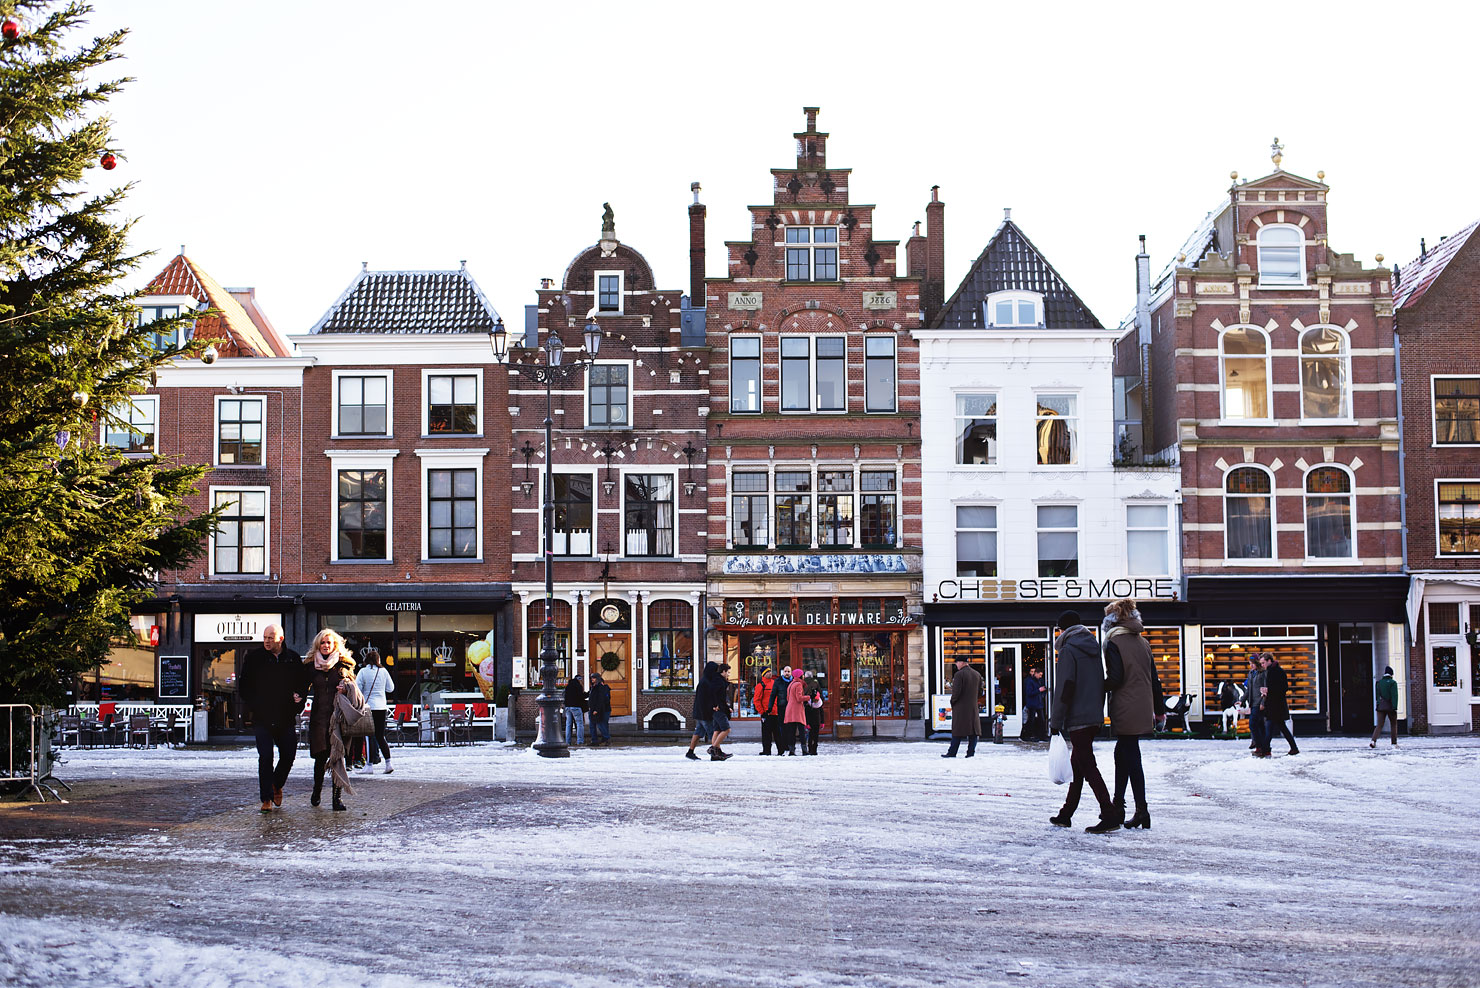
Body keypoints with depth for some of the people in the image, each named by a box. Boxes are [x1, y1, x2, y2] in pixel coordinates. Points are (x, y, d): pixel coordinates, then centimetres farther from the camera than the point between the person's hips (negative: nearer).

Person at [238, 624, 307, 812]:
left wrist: (299, 700, 0)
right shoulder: (254, 657, 2)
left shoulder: (293, 658, 6)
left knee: (288, 756, 4)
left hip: (287, 718, 2)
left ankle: (277, 785, 31)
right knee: (265, 757, -9)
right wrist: (252, 704, -4)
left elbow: (304, 682, 16)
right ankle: (266, 799, -2)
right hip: (263, 717, -2)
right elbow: (243, 684, 7)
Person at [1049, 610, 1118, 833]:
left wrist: (1056, 722, -12)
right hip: (1095, 718, 9)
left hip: (1077, 719, -9)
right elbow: (1102, 684, 19)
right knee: (1077, 765, 16)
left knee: (1088, 767, -10)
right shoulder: (1093, 649, 16)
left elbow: (1064, 689, -15)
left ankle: (1109, 816, -18)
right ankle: (1066, 814, 24)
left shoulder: (1068, 651, -10)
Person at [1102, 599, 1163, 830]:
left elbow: (1115, 679, -16)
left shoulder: (1114, 643, -9)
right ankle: (1118, 806, 20)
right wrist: (1158, 709, 19)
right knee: (1123, 753, 16)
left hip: (1125, 711, -7)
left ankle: (1142, 810, -6)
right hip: (1143, 710, 7)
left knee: (1130, 758, -4)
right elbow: (1154, 679, 13)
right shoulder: (1142, 643, 12)